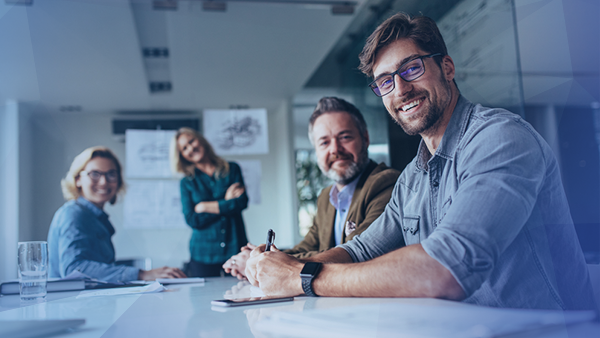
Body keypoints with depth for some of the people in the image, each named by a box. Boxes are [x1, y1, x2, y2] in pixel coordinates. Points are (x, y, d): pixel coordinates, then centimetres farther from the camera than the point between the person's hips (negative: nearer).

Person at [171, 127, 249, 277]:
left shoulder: (232, 169, 7)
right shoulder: (187, 183, 8)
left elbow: (242, 202, -6)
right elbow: (192, 220, -4)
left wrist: (205, 207, -3)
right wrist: (226, 204, -7)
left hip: (235, 249, 0)